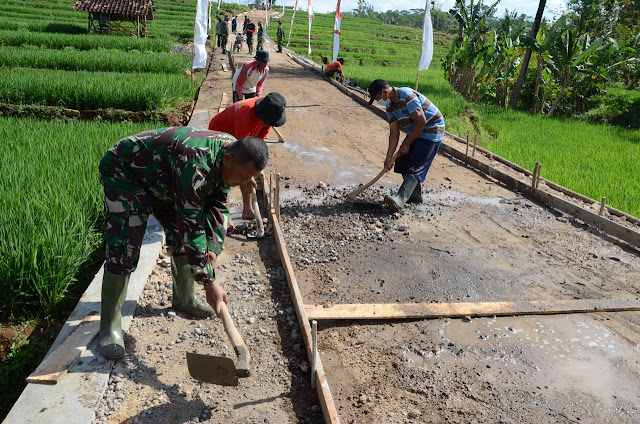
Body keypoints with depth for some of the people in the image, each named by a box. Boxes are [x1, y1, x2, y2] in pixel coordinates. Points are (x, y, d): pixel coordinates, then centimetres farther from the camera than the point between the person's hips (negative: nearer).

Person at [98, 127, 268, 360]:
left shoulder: (231, 155, -14)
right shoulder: (195, 164, -41)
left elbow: (218, 206, -6)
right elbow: (191, 225, -38)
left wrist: (213, 248, -19)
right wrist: (209, 282, -33)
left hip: (161, 178, 8)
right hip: (124, 171, -8)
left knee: (181, 235, 7)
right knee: (123, 249, -16)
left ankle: (184, 298, 27)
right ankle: (110, 325, -4)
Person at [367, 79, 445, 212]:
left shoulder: (406, 95, -24)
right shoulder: (390, 106, 3)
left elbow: (421, 121, -26)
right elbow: (394, 132, -1)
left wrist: (406, 144, -18)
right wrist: (389, 157, -10)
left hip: (432, 130, -9)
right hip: (416, 132, 9)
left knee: (416, 167, -17)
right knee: (403, 162, 8)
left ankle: (399, 200, -27)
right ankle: (415, 195, 20)